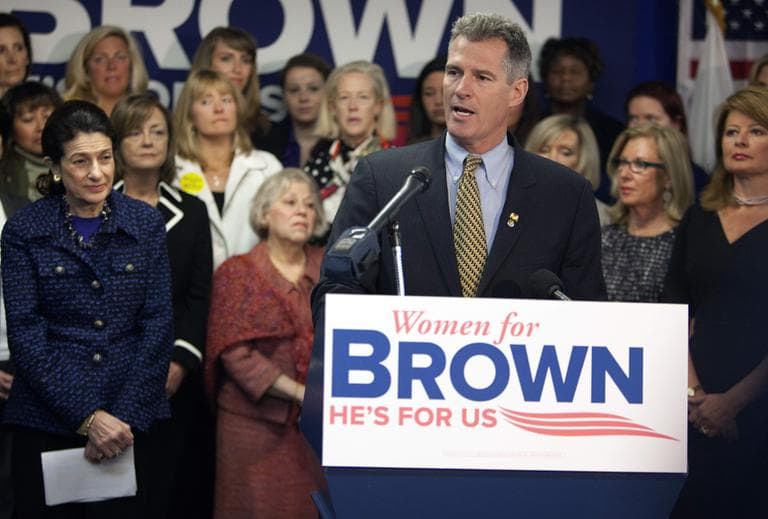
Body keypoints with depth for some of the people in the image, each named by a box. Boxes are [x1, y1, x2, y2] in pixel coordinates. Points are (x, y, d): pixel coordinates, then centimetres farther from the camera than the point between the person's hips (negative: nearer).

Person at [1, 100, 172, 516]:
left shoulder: (145, 224, 4)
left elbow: (158, 325, 0)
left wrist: (127, 417, -10)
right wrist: (87, 417, -14)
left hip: (131, 419, 1)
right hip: (46, 420, -1)